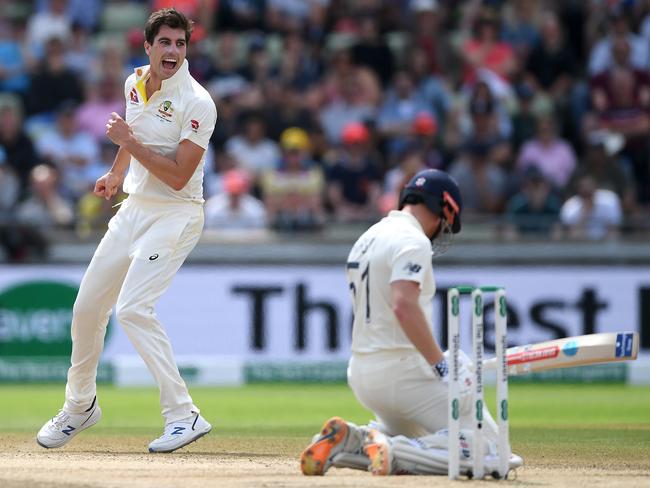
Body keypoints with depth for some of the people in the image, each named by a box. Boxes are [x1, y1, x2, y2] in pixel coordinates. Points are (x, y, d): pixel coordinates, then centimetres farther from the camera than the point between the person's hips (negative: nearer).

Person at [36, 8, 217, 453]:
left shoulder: (197, 103, -19)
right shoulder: (136, 83, 4)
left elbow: (177, 177, -24)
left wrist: (129, 141, -21)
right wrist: (117, 174, 32)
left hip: (175, 215, -8)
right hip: (133, 211, 8)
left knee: (133, 308, -23)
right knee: (87, 307, 11)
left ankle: (183, 415, -22)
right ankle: (80, 406, 33)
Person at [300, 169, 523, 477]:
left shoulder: (367, 239, 18)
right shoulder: (412, 240, -11)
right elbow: (405, 306, -26)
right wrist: (442, 366, -24)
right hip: (402, 369, -9)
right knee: (484, 443, -8)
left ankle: (344, 441, 4)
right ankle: (393, 451, -23)